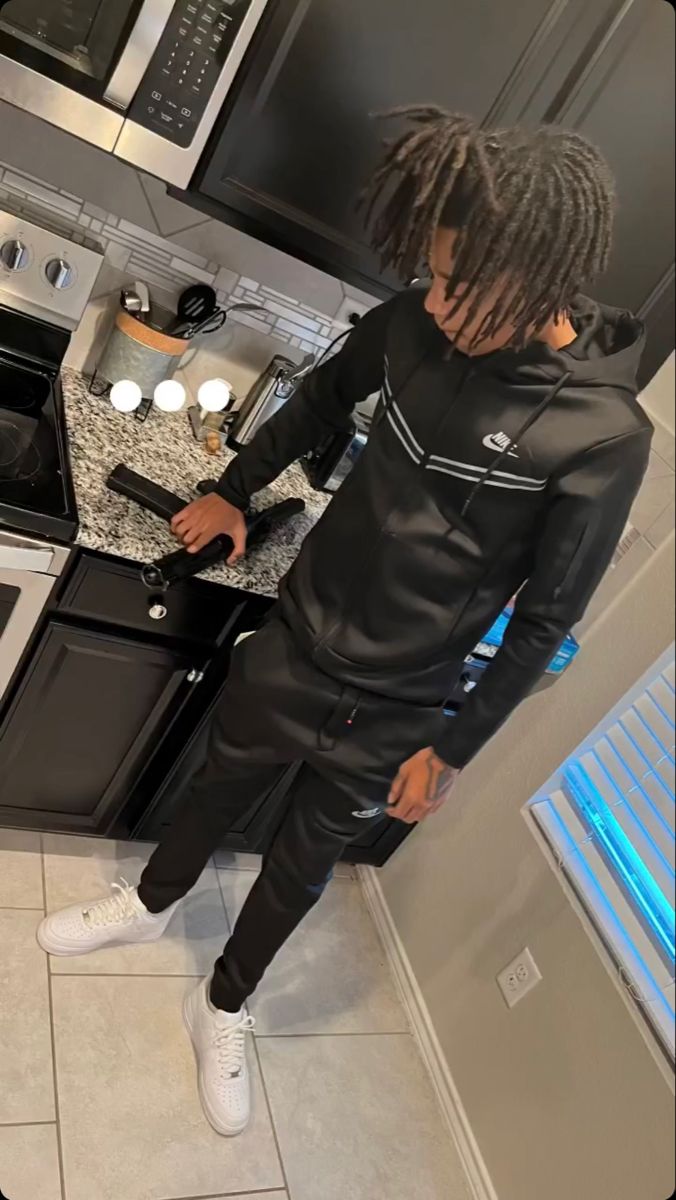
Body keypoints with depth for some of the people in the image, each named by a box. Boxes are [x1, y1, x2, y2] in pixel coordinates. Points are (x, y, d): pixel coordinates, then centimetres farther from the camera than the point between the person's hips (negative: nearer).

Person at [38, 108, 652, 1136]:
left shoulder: (604, 435, -23)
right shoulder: (420, 321, -13)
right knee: (220, 784, 25)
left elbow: (545, 618, -14)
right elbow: (325, 397, 8)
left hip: (388, 715, -3)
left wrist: (453, 748, -8)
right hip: (297, 637, 3)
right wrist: (235, 489, 12)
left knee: (302, 866, 18)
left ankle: (223, 1008, 48)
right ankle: (150, 905, 57)